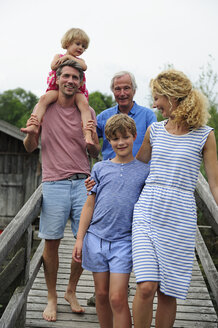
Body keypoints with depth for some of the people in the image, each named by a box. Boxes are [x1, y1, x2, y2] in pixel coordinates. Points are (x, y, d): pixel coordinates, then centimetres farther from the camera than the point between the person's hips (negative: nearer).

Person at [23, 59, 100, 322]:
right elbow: (30, 148, 10)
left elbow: (95, 153, 11)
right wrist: (30, 134, -12)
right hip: (54, 183, -1)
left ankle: (71, 291, 27)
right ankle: (51, 298, 21)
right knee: (51, 241, 3)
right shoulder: (44, 108, 5)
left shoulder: (87, 112, 7)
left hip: (83, 182, 2)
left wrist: (92, 140, -11)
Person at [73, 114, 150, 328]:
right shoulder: (100, 168, 7)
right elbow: (89, 205, 8)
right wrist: (80, 238, 4)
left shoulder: (144, 171, 4)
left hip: (124, 240, -2)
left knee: (118, 298, -7)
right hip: (96, 238, 2)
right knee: (101, 294, 11)